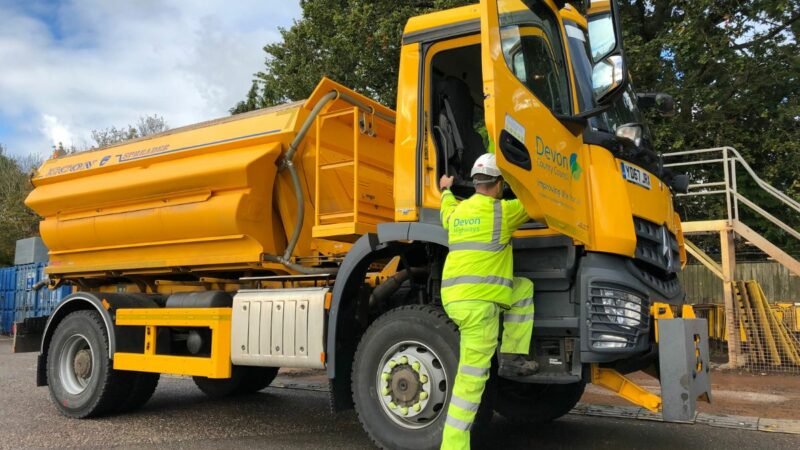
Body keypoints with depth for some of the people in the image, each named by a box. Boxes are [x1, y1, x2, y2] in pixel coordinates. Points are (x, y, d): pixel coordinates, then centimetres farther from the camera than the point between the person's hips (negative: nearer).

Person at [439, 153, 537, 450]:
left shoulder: (457, 211, 17)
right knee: (472, 377, -4)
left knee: (523, 288, 24)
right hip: (479, 301, -8)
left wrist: (446, 190, 60)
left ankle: (512, 357, 18)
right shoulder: (501, 210, -2)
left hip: (453, 296, 8)